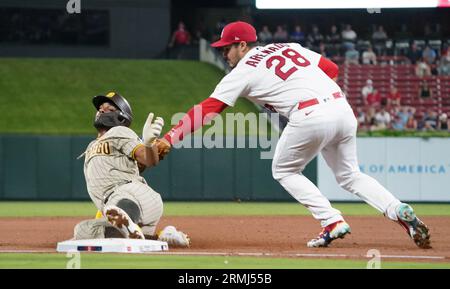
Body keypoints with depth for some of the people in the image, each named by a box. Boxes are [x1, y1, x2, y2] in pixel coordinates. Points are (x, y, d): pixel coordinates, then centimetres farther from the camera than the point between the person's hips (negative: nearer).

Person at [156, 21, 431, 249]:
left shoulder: (243, 71, 7)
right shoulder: (289, 47, 24)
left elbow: (207, 109, 3)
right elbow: (332, 68, 22)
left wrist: (168, 139, 3)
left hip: (310, 116, -6)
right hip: (342, 107, 6)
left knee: (284, 171, 17)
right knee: (350, 175, 22)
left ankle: (332, 222, 2)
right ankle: (401, 211, 1)